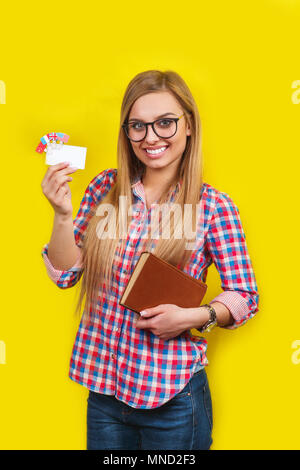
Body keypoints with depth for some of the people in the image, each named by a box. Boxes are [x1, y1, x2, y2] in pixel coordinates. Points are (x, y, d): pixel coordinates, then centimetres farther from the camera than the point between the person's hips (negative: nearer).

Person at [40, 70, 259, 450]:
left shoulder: (213, 205, -11)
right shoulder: (105, 187, -1)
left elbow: (245, 297, -4)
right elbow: (66, 273, 0)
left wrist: (193, 317, -21)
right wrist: (62, 214, -15)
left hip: (173, 395, -3)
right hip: (103, 385, 3)